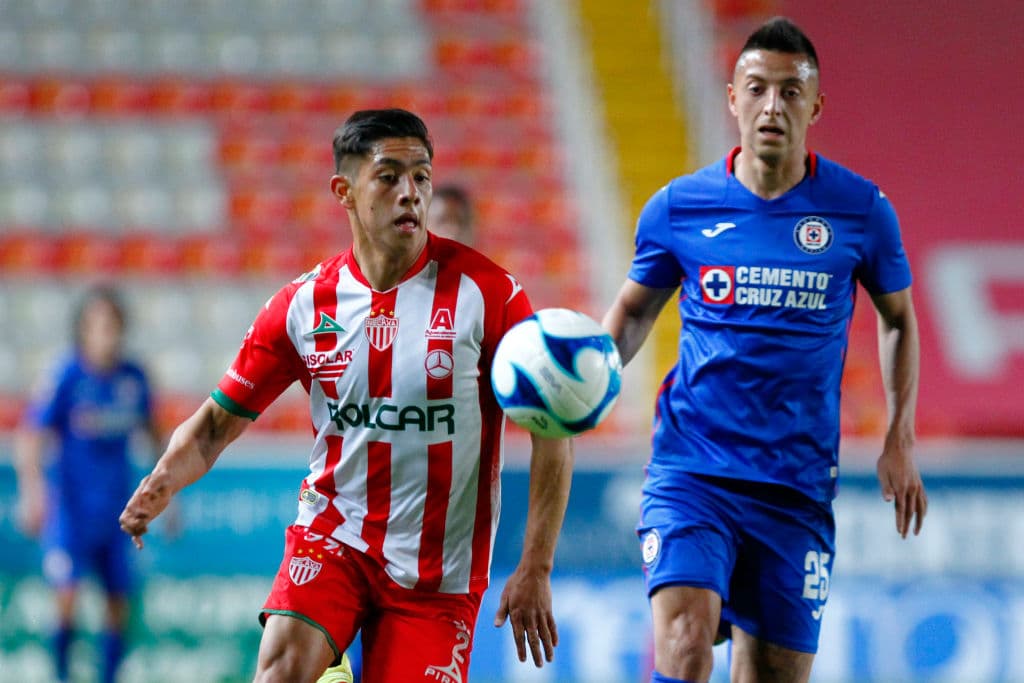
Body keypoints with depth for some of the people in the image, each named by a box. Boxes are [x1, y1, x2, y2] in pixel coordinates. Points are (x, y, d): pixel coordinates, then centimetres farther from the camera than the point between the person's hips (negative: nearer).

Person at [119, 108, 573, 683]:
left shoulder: (486, 291, -8)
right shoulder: (304, 304, -2)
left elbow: (554, 430, -5)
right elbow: (218, 420, 6)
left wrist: (535, 569, -10)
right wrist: (163, 483, -16)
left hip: (437, 571, -1)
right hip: (332, 536, 1)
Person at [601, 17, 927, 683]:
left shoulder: (860, 210, 0)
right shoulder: (678, 206, 0)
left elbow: (898, 318, 16)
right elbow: (635, 307, 15)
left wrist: (900, 439, 8)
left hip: (798, 484, 1)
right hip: (691, 471, -1)